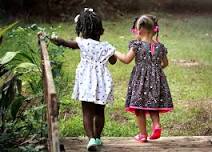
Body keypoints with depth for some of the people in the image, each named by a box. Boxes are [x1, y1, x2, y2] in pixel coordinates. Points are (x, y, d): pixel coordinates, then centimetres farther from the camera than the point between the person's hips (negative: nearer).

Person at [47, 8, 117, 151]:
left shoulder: (83, 43, -8)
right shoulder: (106, 46, -2)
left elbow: (66, 43, 2)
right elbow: (113, 61, 13)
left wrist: (55, 39, 17)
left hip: (86, 82, -2)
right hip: (102, 82, 2)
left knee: (87, 112, 0)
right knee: (99, 112, 16)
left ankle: (91, 138, -15)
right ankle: (97, 137, 27)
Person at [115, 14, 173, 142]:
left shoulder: (137, 45, -11)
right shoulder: (160, 46, 4)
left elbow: (127, 60, -9)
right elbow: (165, 63, 12)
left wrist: (115, 53, 5)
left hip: (140, 79, -4)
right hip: (156, 79, 4)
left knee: (140, 108, 4)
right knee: (153, 104, 16)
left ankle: (143, 134, 7)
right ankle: (157, 125, -5)